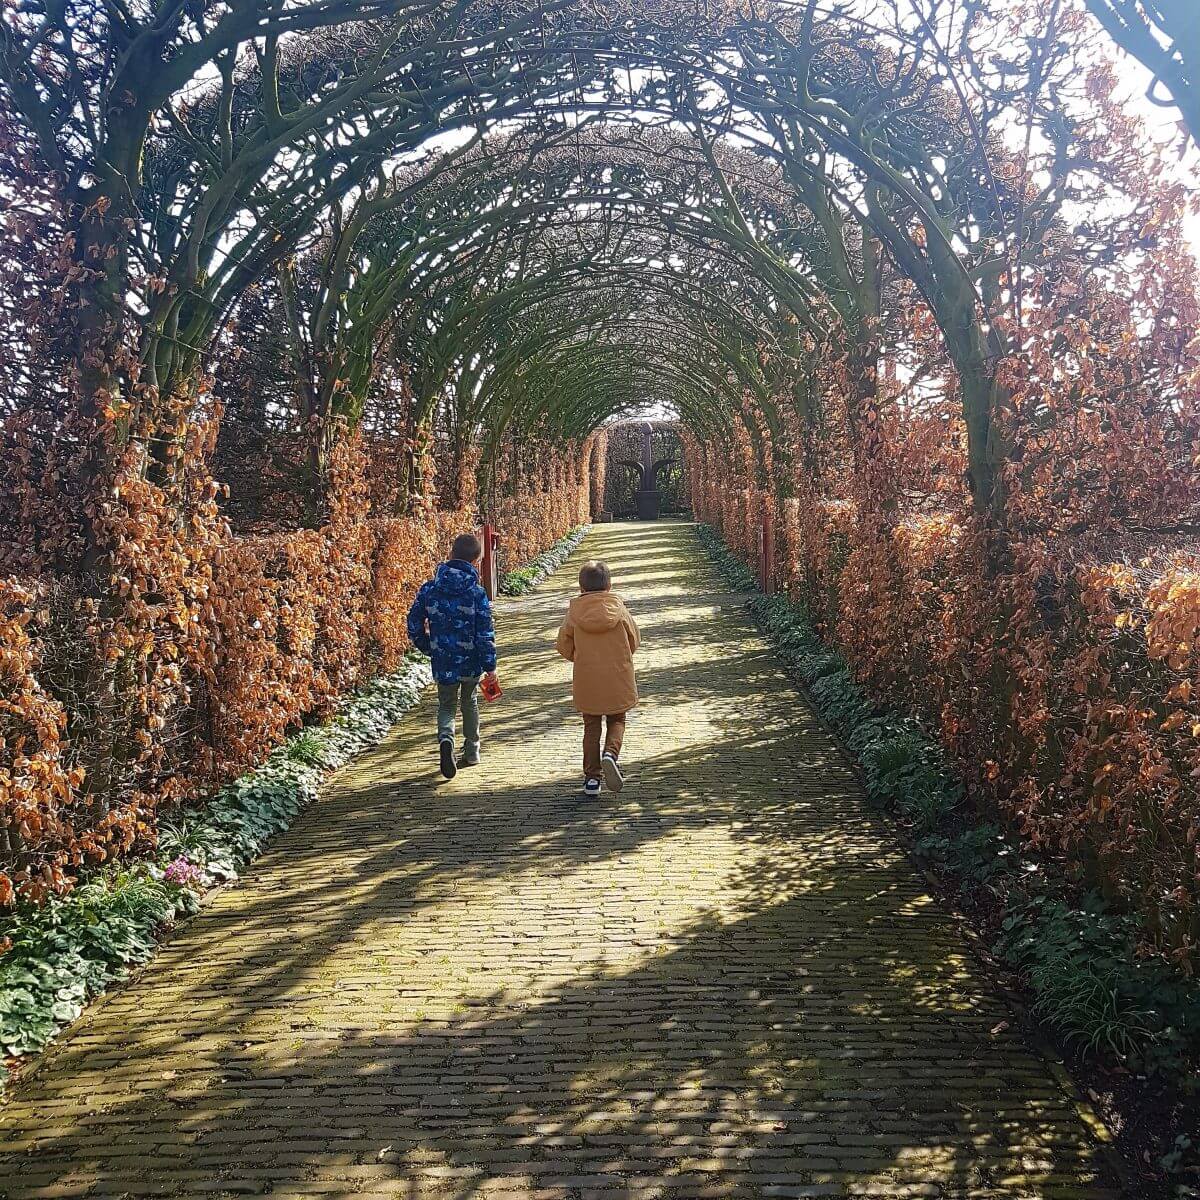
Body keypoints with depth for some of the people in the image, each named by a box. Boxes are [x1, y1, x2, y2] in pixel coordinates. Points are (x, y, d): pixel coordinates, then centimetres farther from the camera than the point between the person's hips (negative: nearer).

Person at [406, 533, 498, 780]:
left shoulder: (429, 589, -4)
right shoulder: (477, 592, -13)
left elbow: (414, 625, 1)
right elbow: (485, 633, -13)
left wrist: (428, 648, 17)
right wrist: (490, 665, -7)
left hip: (443, 663, 1)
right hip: (471, 662, -1)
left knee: (447, 706, 15)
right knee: (470, 703, 21)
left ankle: (446, 738, -15)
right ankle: (471, 752, 29)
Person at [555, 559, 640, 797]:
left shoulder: (574, 613, -5)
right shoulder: (619, 609, -5)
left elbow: (565, 647, 1)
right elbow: (635, 641, 4)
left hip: (586, 681, 1)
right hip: (618, 679, 0)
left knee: (591, 727, 13)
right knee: (616, 721, 16)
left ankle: (592, 777, 9)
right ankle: (610, 753, -13)